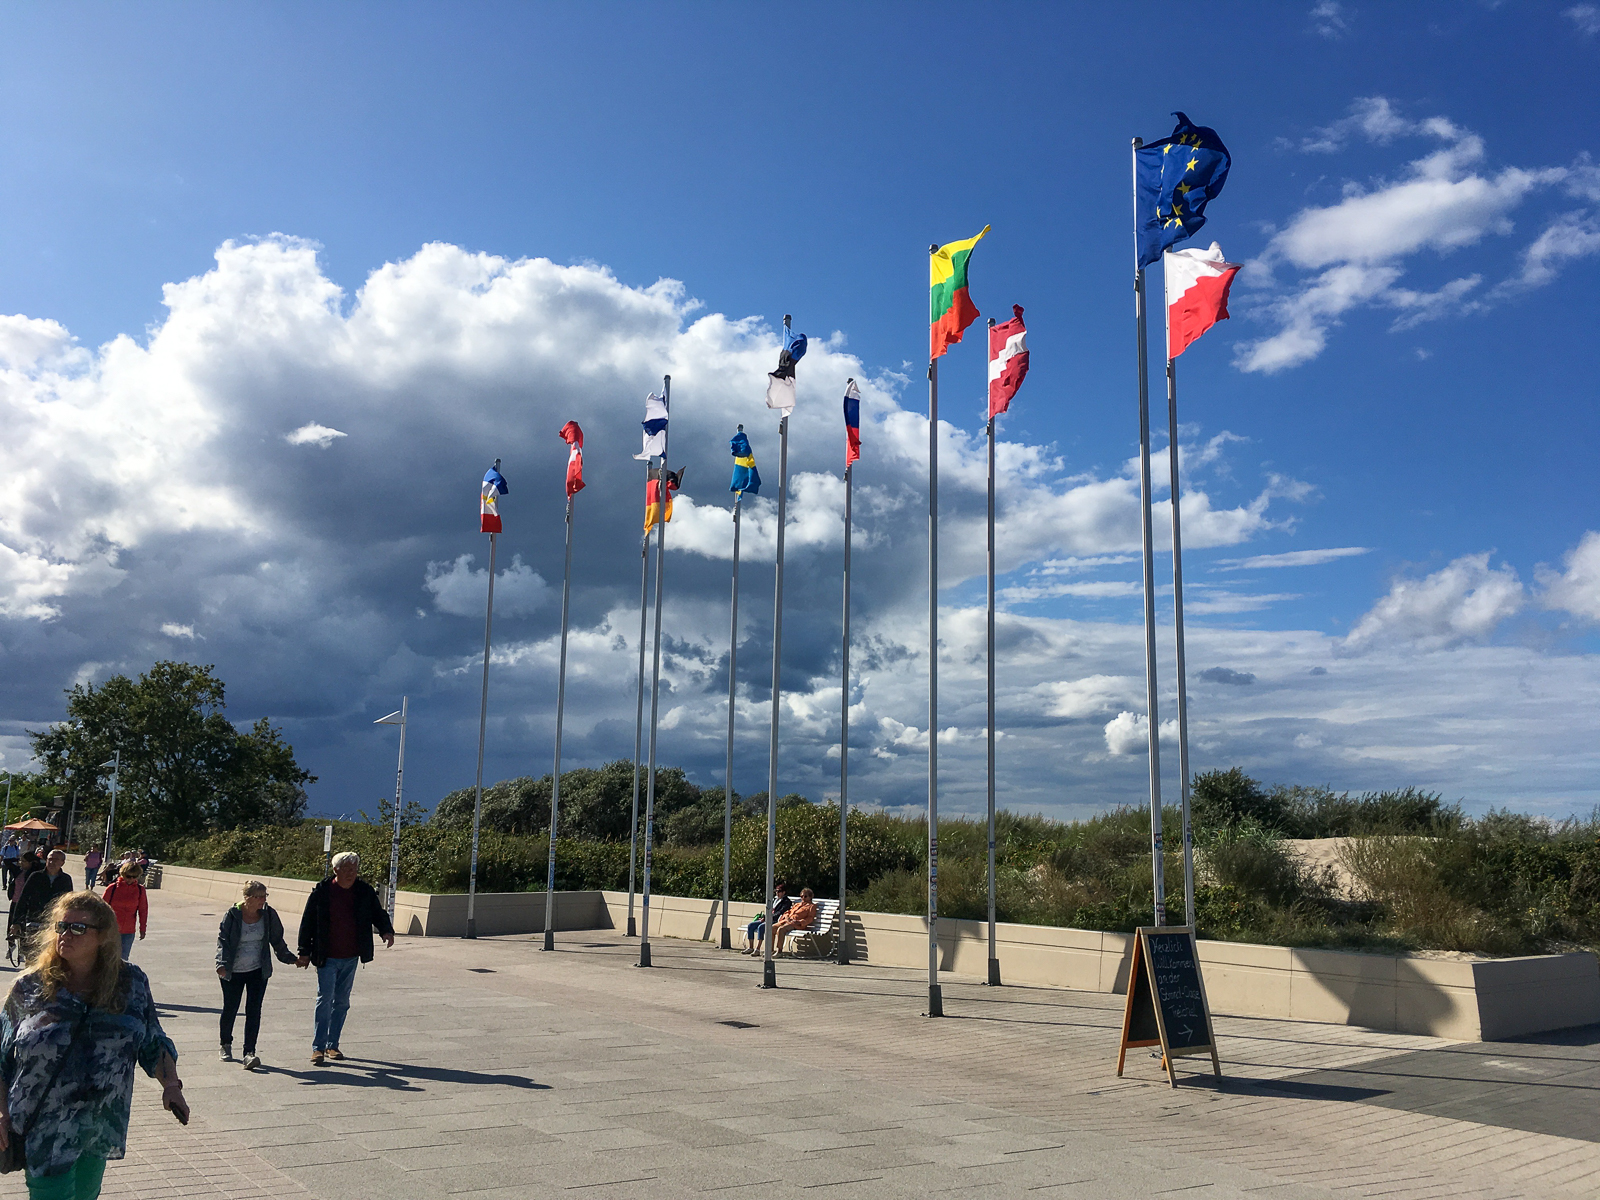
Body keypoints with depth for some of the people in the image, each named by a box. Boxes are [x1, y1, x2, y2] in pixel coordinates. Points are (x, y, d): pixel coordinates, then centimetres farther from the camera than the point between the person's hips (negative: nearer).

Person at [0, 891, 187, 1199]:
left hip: (101, 1124, 2)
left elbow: (153, 1043, 6)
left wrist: (171, 1084, -6)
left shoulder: (131, 983, -1)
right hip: (44, 1125, -2)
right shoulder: (29, 987, -5)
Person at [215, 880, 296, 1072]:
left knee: (253, 1011, -7)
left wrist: (288, 957, 6)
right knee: (230, 1009, 12)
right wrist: (222, 964, -26)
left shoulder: (269, 914, -2)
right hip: (233, 972, -1)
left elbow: (277, 940, 9)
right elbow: (222, 941, -13)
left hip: (258, 971, 1)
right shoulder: (232, 915, -11)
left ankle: (249, 1052, -7)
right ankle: (226, 1045, 36)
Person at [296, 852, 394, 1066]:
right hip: (327, 958, -4)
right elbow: (307, 922, -2)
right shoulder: (321, 892, -8)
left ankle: (332, 1044, 20)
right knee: (325, 1000, -7)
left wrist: (387, 931, -13)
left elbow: (378, 913, 7)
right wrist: (304, 952, -3)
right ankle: (318, 1047, 1)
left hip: (351, 958, 4)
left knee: (342, 1003, 10)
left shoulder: (364, 891, 1)